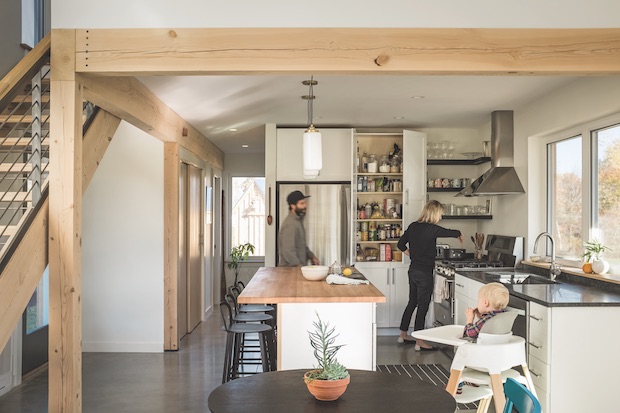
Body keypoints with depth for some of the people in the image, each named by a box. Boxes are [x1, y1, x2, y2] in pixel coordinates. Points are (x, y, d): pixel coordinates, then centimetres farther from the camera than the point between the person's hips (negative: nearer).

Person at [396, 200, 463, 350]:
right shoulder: (431, 229, -17)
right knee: (423, 306, 0)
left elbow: (401, 244, 12)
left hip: (413, 270, 8)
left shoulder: (413, 226, 5)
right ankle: (419, 342, 5)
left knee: (412, 302, 18)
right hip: (424, 273, -8)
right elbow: (453, 233, -5)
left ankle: (403, 335, 27)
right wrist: (460, 235, 17)